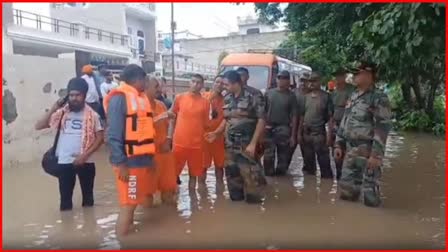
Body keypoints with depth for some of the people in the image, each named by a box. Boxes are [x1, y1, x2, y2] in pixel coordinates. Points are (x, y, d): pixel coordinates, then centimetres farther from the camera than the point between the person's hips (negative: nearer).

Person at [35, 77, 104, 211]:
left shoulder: (92, 115, -4)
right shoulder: (61, 113, 1)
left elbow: (99, 138, -4)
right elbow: (38, 126, -2)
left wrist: (85, 155, -14)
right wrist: (53, 109, -10)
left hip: (85, 162, -1)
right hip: (64, 162, 1)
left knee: (88, 196, 15)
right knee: (65, 198, 10)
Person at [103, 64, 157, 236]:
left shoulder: (141, 98, 13)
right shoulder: (119, 98, -13)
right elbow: (113, 135, -17)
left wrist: (151, 157, 15)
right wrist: (120, 163, -21)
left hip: (145, 159, 9)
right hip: (129, 162, -9)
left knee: (147, 199, 19)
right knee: (128, 205, -2)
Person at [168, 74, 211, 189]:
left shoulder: (205, 102, 4)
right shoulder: (179, 98, 2)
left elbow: (206, 124, 10)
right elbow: (172, 118, 7)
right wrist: (169, 136, 3)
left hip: (197, 144, 1)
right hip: (179, 142, -1)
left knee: (194, 173, 11)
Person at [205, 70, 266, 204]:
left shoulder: (253, 97, -11)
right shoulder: (227, 99, 9)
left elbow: (261, 120, -12)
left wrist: (253, 143, -17)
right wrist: (216, 133, 7)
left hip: (247, 145, -6)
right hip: (230, 145, 6)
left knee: (249, 175, -5)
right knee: (231, 174, 13)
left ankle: (254, 202, 12)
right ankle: (236, 199, 30)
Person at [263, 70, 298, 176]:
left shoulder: (291, 96, 3)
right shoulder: (269, 93, 8)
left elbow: (294, 116, 1)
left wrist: (293, 135, -3)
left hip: (284, 130, -1)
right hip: (269, 129, 1)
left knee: (283, 157, 6)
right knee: (268, 156, -1)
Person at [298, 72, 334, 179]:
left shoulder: (326, 96, -5)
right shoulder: (306, 97, 11)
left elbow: (330, 117, -8)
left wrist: (329, 135, -14)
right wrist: (300, 133, 8)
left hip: (319, 133, -5)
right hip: (306, 133, 6)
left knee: (324, 163, -3)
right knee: (308, 162, 15)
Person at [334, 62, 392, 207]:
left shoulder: (378, 98, -11)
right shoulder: (353, 97, 13)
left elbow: (383, 128, -17)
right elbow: (344, 122, 18)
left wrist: (376, 154, -22)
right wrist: (339, 144, 13)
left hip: (368, 151, -7)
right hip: (351, 151, 8)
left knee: (369, 189, 0)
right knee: (346, 187, 13)